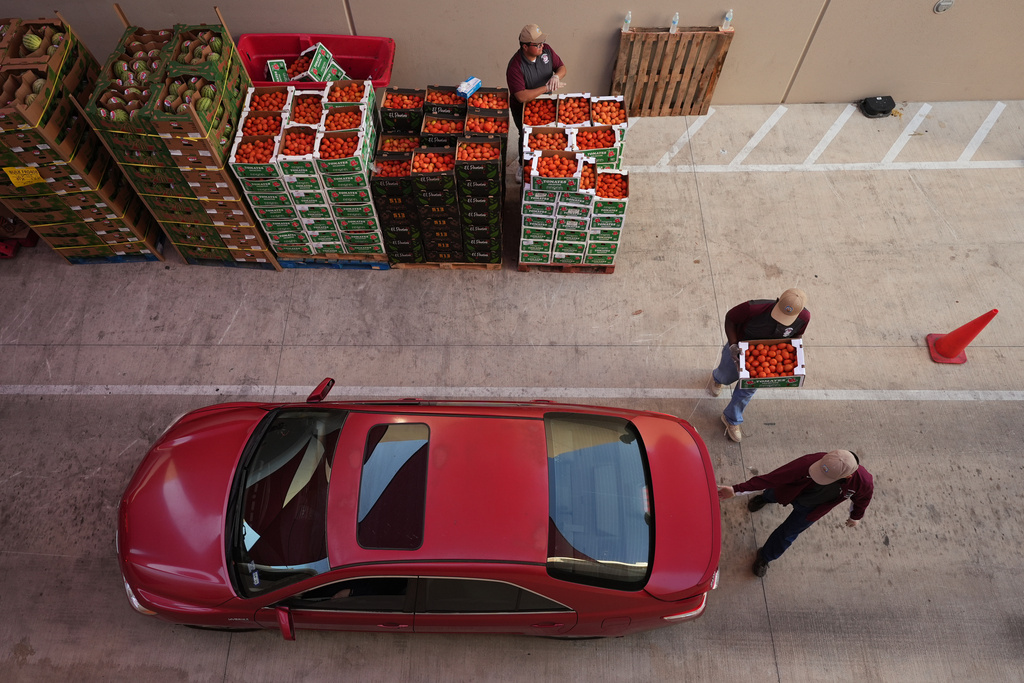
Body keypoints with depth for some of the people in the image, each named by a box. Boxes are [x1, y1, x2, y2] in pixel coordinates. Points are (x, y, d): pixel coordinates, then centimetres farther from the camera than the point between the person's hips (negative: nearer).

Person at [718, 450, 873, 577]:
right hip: (790, 492, -1)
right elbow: (774, 477, -42)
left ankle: (765, 556, 47)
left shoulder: (864, 482, -37)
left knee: (787, 534, 15)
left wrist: (856, 516, 11)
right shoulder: (810, 463, -46)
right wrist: (736, 489, -44)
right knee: (773, 495, 31)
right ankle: (765, 497, 72)